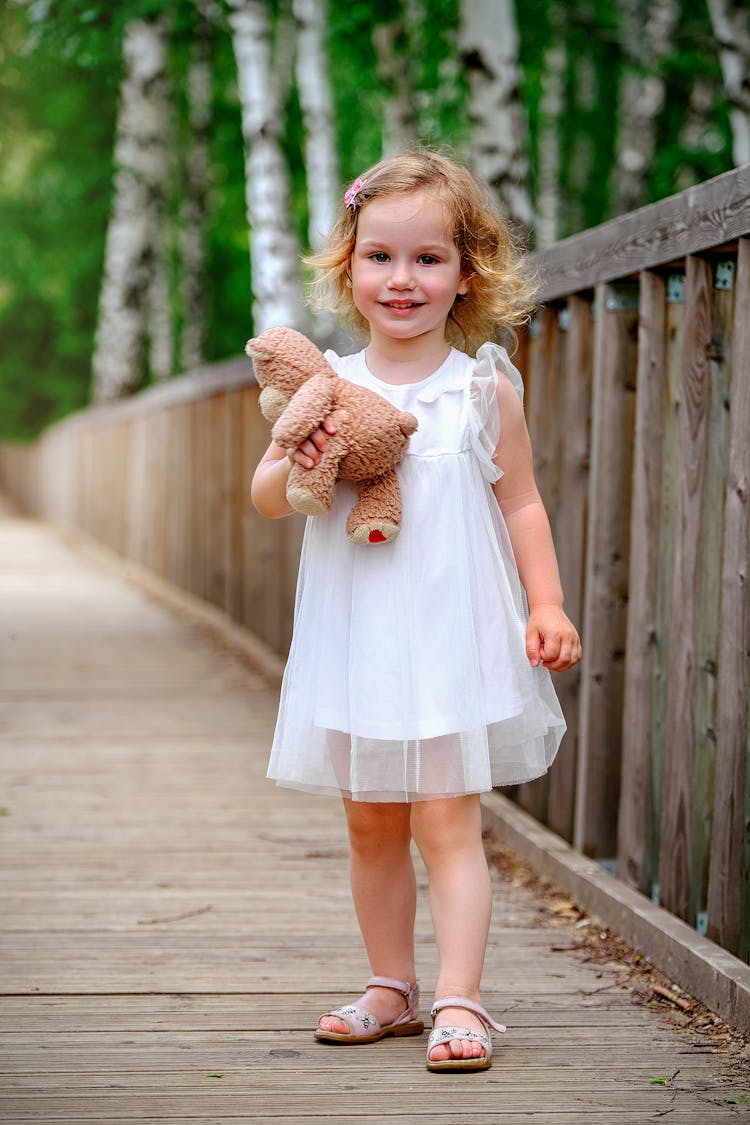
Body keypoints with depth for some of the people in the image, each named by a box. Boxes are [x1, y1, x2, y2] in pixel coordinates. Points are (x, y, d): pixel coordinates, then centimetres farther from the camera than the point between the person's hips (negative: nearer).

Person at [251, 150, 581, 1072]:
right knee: (371, 825, 12)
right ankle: (391, 987, 25)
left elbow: (521, 504, 3)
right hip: (355, 641, 3)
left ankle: (458, 1001, -6)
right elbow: (264, 498, 6)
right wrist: (296, 469, -16)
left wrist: (547, 604, -6)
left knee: (446, 821, -8)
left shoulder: (483, 388, -3)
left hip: (453, 639, -3)